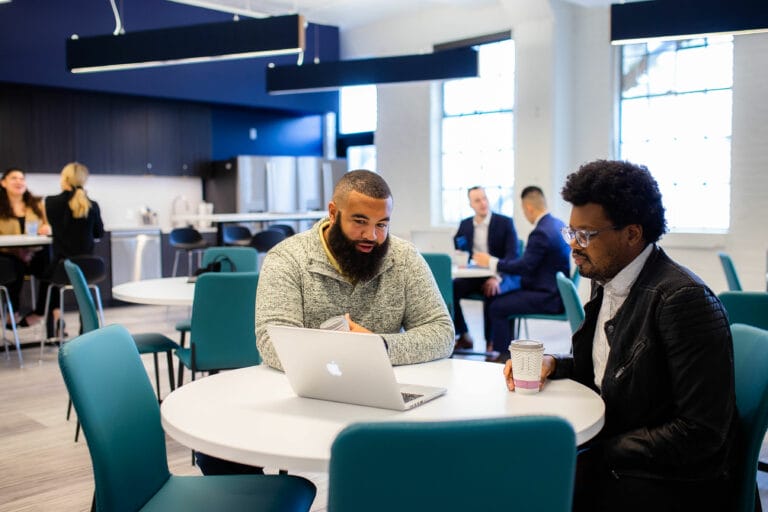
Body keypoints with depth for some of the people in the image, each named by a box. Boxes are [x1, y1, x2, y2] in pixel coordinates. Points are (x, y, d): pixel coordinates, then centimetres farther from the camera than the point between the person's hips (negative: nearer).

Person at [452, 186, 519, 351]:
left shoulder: (505, 222, -3)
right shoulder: (465, 224, 10)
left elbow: (512, 255, -11)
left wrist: (497, 277, -28)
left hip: (501, 276, -4)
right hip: (475, 275, 4)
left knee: (491, 293, -36)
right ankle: (464, 336, -9)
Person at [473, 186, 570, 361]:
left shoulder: (541, 232, -23)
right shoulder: (558, 224, 8)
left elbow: (525, 266, -21)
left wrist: (491, 262, -11)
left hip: (548, 297, -11)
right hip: (555, 291, 11)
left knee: (496, 307, -9)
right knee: (503, 297, 20)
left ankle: (506, 354, 3)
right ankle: (505, 345, 25)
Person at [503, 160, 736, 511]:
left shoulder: (683, 299, -21)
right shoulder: (605, 282, 4)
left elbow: (701, 433, -22)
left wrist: (599, 450, -21)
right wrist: (552, 365, -1)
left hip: (670, 482, -7)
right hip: (607, 458, 7)